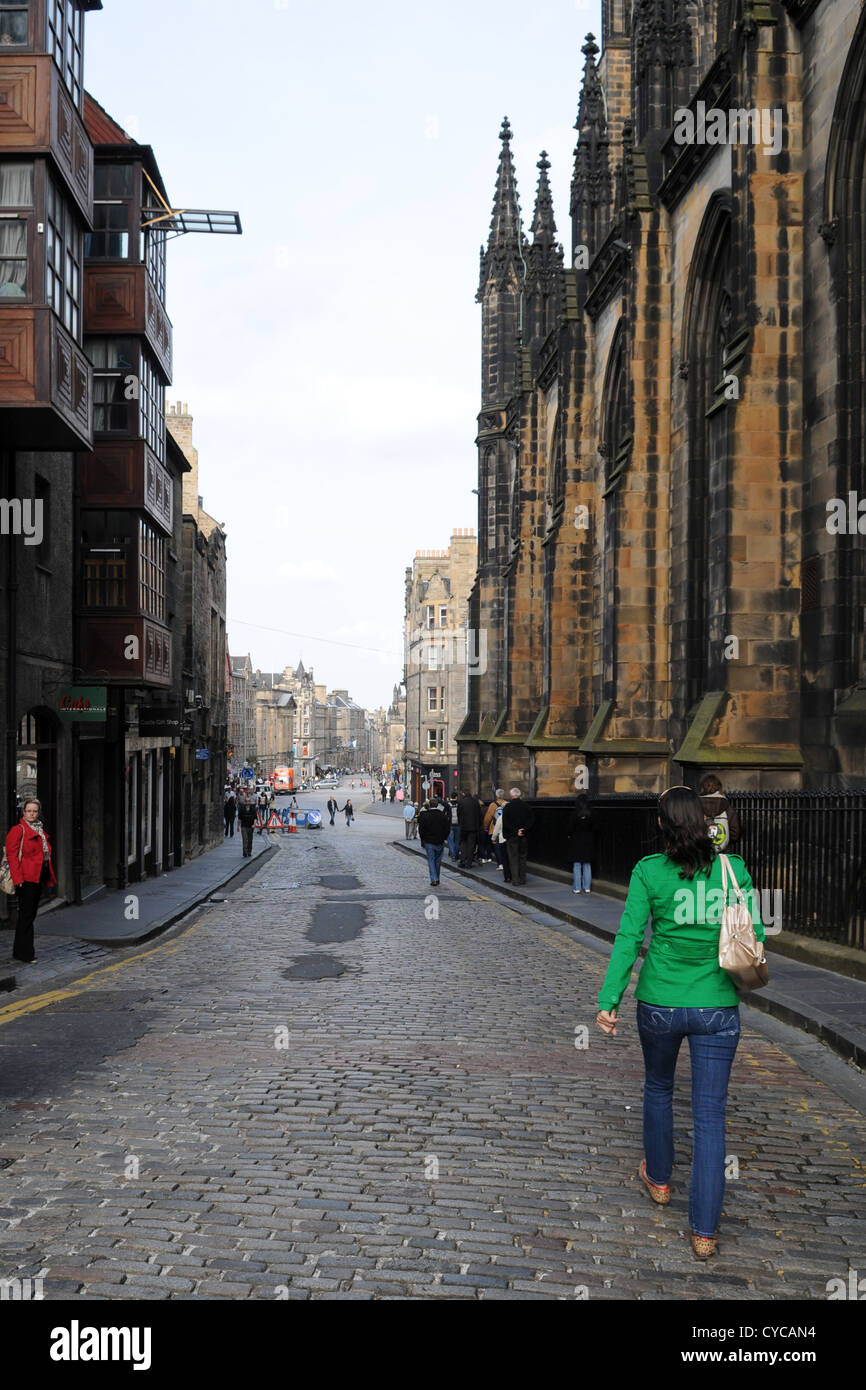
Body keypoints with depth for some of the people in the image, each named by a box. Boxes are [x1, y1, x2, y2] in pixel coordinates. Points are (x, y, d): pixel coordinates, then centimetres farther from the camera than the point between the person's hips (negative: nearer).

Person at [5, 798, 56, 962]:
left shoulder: (40, 830, 18)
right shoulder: (18, 830, -7)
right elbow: (12, 855, -13)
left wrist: (49, 877, 15)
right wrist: (17, 878, -20)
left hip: (38, 878, 8)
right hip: (26, 879, -8)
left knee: (30, 914, 12)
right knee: (26, 915, -7)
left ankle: (21, 951, 19)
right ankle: (24, 954, -3)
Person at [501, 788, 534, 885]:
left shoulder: (507, 807, -8)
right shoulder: (525, 806, 0)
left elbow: (505, 822, -14)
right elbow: (532, 819, -4)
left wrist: (515, 831, -12)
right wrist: (524, 829, -9)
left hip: (512, 836, -3)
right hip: (524, 836, 3)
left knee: (513, 858, 4)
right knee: (523, 857, 14)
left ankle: (516, 879, 0)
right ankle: (523, 878, 15)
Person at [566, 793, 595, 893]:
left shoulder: (574, 815, -14)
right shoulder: (591, 815, -7)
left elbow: (569, 829, -10)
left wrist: (569, 836, 12)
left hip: (576, 842, -2)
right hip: (588, 843, 2)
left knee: (576, 865, 4)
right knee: (587, 865, 10)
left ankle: (577, 888, 5)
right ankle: (587, 887, 12)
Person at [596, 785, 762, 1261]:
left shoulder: (648, 872, -8)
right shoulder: (734, 869, -4)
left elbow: (629, 937, -9)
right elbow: (753, 936, 2)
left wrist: (609, 999, -5)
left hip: (660, 1003, 0)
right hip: (717, 1006, 0)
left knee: (658, 1088, 26)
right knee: (710, 1115, 6)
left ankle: (658, 1178, 45)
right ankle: (704, 1230, 7)